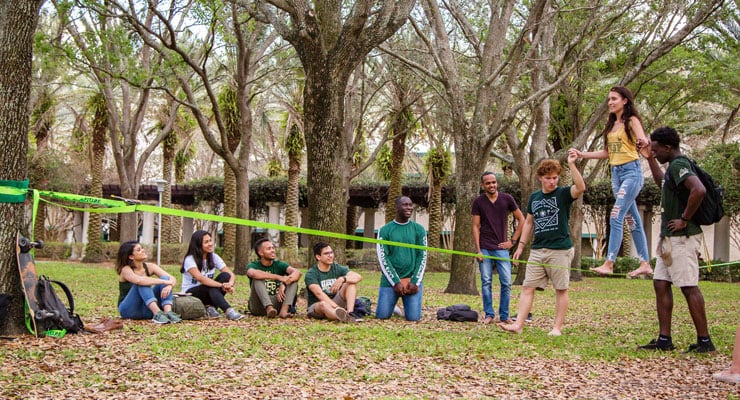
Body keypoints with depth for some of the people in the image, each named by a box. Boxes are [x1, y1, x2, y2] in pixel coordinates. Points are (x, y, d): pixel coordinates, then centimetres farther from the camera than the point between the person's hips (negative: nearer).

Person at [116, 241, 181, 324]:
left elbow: (172, 279, -10)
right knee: (142, 283, -29)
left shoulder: (149, 267, 0)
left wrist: (169, 286, -33)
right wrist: (164, 282, -36)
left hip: (146, 309, 5)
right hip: (128, 310, -5)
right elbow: (138, 280, -37)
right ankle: (157, 314, -45)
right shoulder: (126, 270, -14)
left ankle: (168, 312, -36)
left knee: (165, 277, -14)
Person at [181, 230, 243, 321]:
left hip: (208, 294, 6)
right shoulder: (190, 259, -17)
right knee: (211, 287, -36)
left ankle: (211, 308, -23)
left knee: (225, 276, -20)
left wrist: (230, 284, -34)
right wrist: (222, 285, -43)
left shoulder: (214, 257, -1)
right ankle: (228, 311, -48)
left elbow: (232, 275, -10)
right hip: (190, 294, -6)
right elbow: (200, 278, -34)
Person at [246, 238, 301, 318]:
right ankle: (269, 309, -43)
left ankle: (284, 310, -35)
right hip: (259, 306, -2)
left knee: (293, 280, -13)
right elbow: (252, 273, -27)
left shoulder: (279, 264, 7)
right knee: (258, 279, -23)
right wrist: (279, 277, -32)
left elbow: (297, 272, -11)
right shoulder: (253, 265, 0)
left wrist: (284, 284, -30)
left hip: (276, 302, 2)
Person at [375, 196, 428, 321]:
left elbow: (422, 257, 3)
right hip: (390, 280, 0)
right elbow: (383, 258, -3)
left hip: (412, 280, 1)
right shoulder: (384, 230, 1)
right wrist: (396, 282, -11)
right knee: (382, 315, -5)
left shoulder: (419, 230, 5)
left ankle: (407, 305, 26)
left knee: (414, 317, -8)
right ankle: (392, 304, 29)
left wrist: (415, 282, -7)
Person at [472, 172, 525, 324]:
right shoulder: (478, 202, 2)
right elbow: (476, 227, 2)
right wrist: (478, 250, -5)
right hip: (485, 248, 0)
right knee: (486, 282, 1)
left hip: (502, 248, 0)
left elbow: (521, 220, 9)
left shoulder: (507, 199, 2)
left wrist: (513, 241, 3)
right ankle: (489, 315, 10)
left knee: (506, 283, -3)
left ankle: (504, 316, 7)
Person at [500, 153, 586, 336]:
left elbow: (580, 187, -24)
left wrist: (571, 164, -29)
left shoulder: (563, 194, -2)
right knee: (528, 287, 0)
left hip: (560, 250, -5)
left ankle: (558, 327, 10)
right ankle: (518, 324, -2)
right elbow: (529, 223, 20)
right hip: (537, 250, 5)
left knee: (561, 289, 2)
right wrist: (521, 246, 16)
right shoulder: (534, 197, 13)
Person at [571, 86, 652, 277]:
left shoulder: (632, 121, -5)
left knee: (616, 217, -16)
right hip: (616, 173, 8)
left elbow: (643, 143, -18)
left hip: (631, 171, -8)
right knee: (632, 220, 10)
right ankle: (645, 264, 16)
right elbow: (607, 152, 19)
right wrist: (583, 155, 13)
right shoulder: (612, 124, 16)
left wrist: (644, 144, -42)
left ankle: (609, 263, -18)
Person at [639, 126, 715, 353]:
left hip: (681, 238, -11)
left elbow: (699, 190, -33)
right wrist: (649, 158, 31)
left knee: (689, 288, -6)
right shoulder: (674, 167, 16)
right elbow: (662, 183, 39)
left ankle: (704, 341, 0)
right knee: (660, 285, 10)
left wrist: (685, 219, -24)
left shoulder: (678, 165, -15)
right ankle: (664, 340, 13)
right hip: (670, 238, 11)